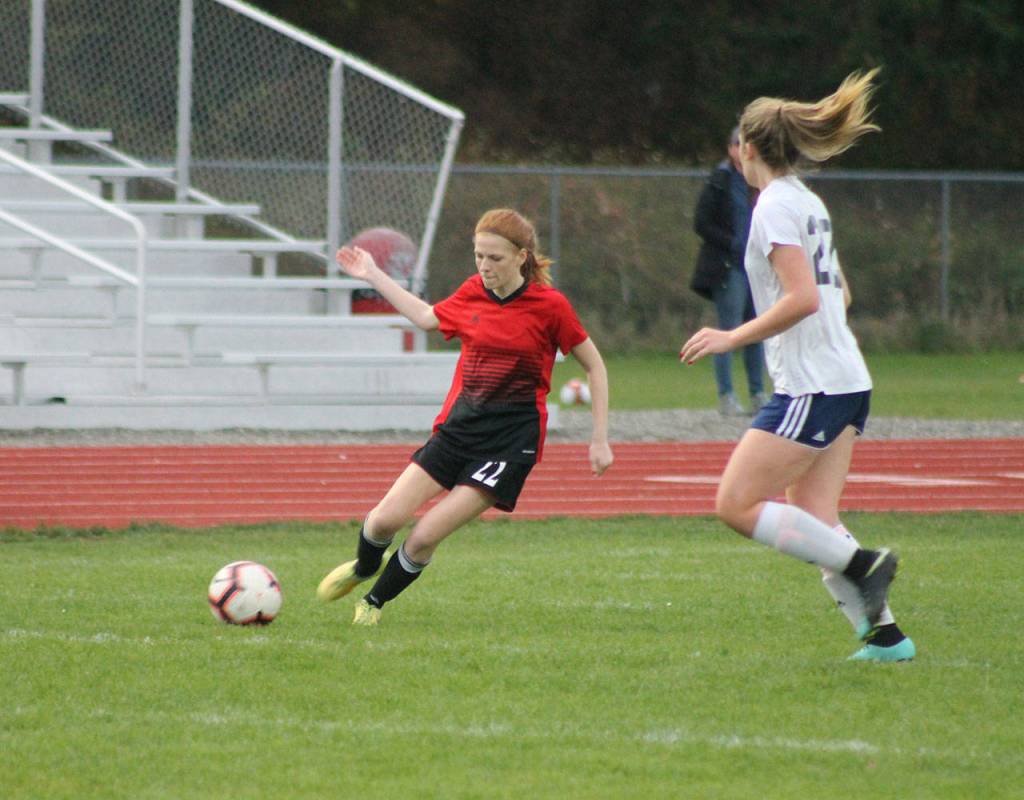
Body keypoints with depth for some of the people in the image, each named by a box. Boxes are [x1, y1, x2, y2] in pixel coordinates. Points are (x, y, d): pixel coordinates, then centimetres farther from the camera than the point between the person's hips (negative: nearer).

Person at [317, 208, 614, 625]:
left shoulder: (549, 305, -11)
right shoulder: (472, 293, 2)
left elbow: (594, 365, 0)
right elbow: (428, 318, 24)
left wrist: (600, 439, -1)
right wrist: (374, 276, 24)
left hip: (512, 439, -4)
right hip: (458, 426, 4)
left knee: (425, 536, -13)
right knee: (385, 520, -6)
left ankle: (374, 601, 13)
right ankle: (364, 568, 29)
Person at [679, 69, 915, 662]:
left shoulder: (775, 206, -11)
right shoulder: (810, 203, 17)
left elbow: (803, 297, -21)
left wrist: (733, 338, -15)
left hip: (812, 388, -9)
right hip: (846, 385, 9)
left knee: (736, 505, -7)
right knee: (813, 523, 7)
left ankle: (862, 566, -13)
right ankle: (885, 633, 0)